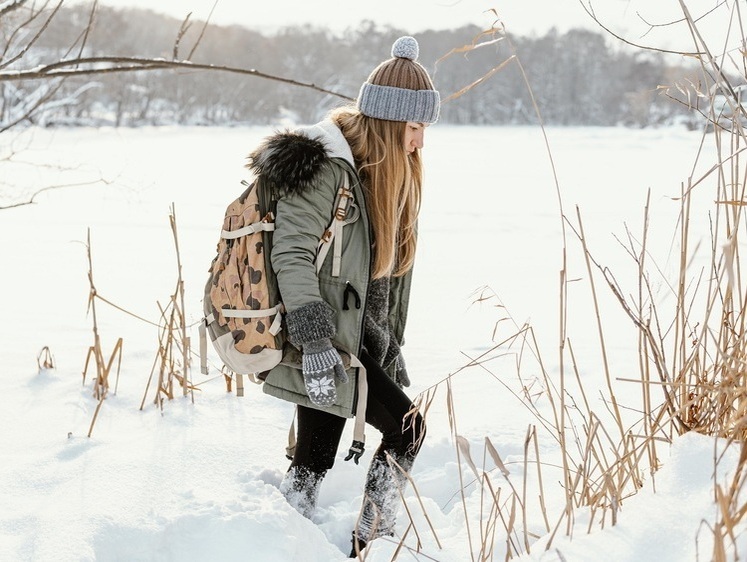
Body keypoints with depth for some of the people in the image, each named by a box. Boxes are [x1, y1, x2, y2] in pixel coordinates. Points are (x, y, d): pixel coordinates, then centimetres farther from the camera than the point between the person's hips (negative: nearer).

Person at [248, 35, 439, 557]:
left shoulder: (392, 171, 11)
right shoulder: (323, 163, -18)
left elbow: (392, 264, 18)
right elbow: (291, 254, -24)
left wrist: (392, 345, 21)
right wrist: (314, 341, -30)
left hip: (356, 337, 8)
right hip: (325, 343, -8)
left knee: (315, 458, 11)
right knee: (407, 429, -5)